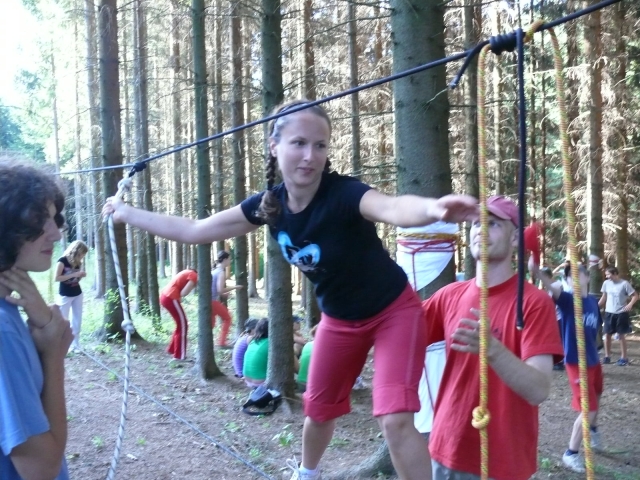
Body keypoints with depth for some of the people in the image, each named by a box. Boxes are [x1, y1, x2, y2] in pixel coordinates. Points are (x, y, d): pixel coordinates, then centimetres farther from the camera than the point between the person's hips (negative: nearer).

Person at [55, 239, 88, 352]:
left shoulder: (78, 262, 3)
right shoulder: (62, 261, -15)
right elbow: (57, 278, -20)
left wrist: (81, 275, -7)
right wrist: (74, 274, -24)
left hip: (77, 293, 6)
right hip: (65, 295, -6)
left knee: (77, 319, 7)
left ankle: (75, 344, 15)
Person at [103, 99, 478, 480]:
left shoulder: (343, 193, -32)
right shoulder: (268, 205, -14)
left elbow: (393, 208, -56)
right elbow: (193, 231, -2)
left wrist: (433, 208, -78)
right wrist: (125, 212, 2)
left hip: (393, 311, -5)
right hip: (339, 319, 6)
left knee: (395, 419, -18)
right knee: (319, 410, 20)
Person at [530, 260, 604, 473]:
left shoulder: (593, 301, 2)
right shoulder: (567, 300, -17)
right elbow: (553, 289, -39)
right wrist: (536, 271, -60)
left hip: (593, 360, 7)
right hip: (576, 362, -7)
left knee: (596, 399, 27)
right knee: (589, 409, -10)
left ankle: (593, 430, 57)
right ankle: (571, 454, 6)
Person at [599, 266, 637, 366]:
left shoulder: (624, 284, -12)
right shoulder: (606, 283, 2)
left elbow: (635, 295, -10)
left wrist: (630, 304, -26)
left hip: (621, 313, -4)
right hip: (609, 312, 4)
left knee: (621, 335, 3)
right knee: (607, 334, 6)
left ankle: (624, 358, 12)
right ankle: (607, 356, 16)